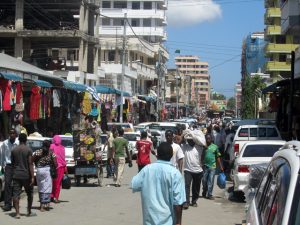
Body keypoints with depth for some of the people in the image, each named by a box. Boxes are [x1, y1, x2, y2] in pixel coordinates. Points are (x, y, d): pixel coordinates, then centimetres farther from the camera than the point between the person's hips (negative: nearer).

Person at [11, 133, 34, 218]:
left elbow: (12, 163, 11)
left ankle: (17, 213, -6)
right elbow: (30, 164, -11)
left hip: (16, 175, 2)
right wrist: (32, 177, -11)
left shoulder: (14, 150, 4)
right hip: (26, 175, -2)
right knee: (30, 193, 14)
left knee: (16, 194, 0)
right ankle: (29, 211, 18)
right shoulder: (28, 150, -7)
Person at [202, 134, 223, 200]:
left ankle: (209, 194, 5)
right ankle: (204, 193, 27)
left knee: (211, 181, -1)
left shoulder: (215, 147, 5)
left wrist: (220, 166, 8)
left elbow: (218, 157, 9)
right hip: (205, 166, 0)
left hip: (212, 166, 0)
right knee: (204, 181, 9)